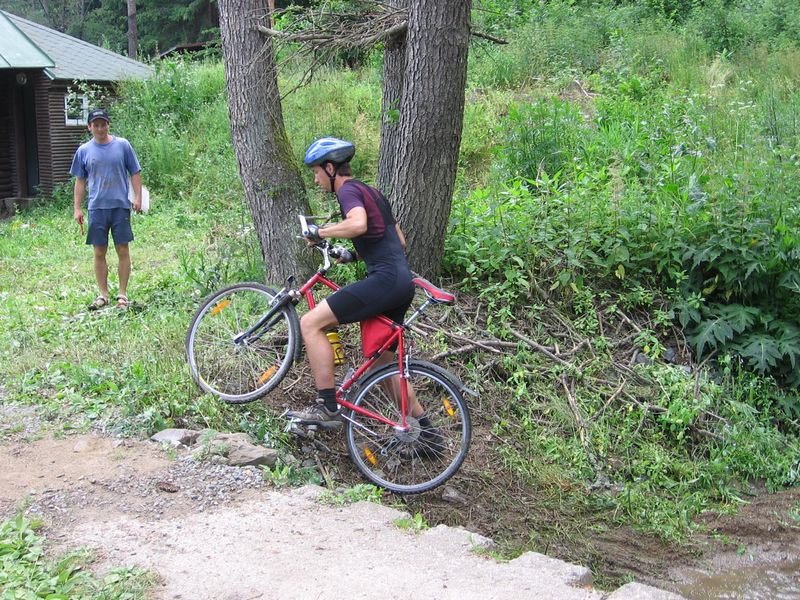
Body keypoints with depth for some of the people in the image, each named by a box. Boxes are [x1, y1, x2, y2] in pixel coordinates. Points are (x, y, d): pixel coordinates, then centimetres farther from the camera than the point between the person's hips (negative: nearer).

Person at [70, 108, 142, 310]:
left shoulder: (122, 145, 2)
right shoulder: (84, 151, 7)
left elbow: (135, 173, 5)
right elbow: (80, 181, 11)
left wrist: (138, 197, -4)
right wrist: (77, 208, 6)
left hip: (120, 206, -1)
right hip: (97, 208, 2)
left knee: (123, 251, 1)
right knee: (99, 253, 5)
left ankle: (122, 294, 10)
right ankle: (103, 294, 15)